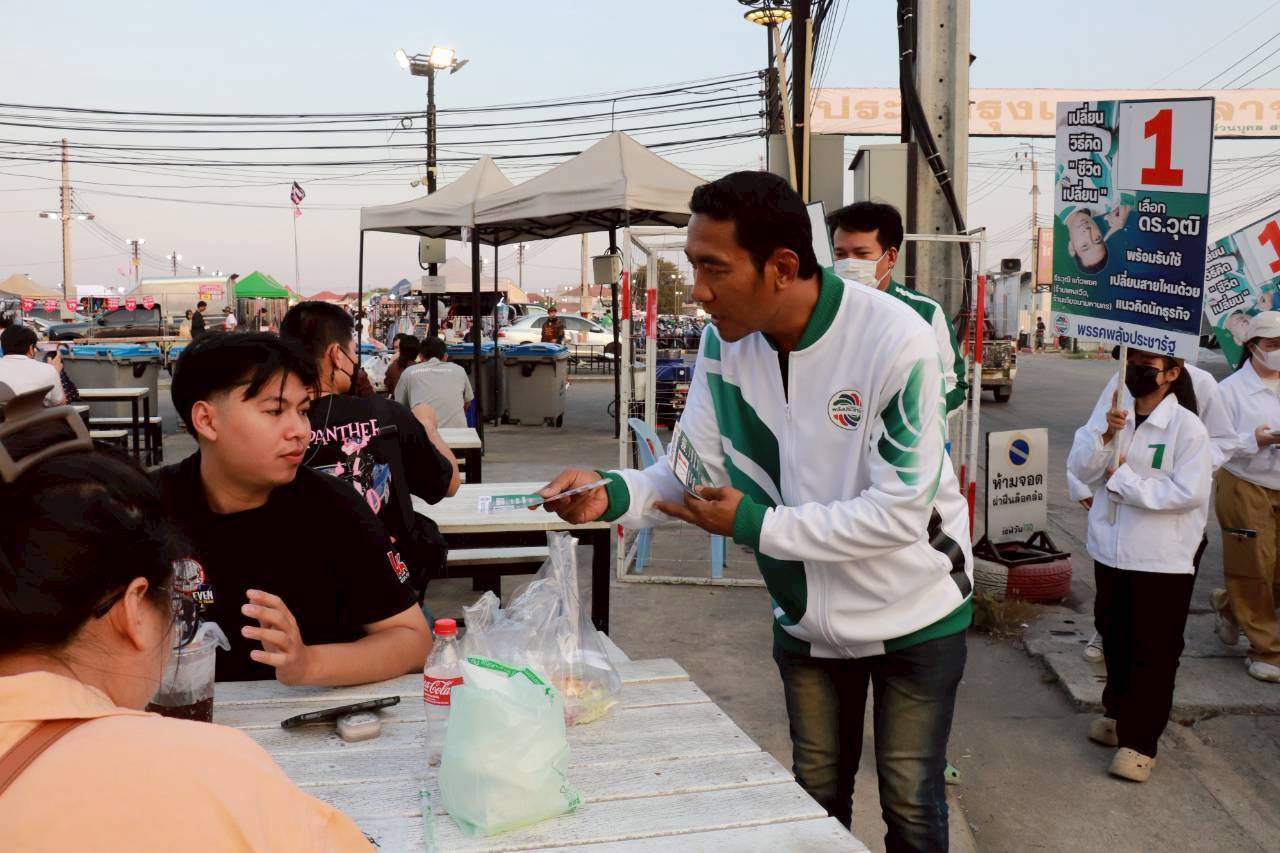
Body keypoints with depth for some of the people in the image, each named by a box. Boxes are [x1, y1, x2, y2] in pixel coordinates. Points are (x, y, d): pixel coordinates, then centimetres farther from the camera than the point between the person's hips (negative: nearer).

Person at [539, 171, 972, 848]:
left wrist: (758, 526, -28)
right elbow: (697, 471, -7)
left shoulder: (896, 342, -29)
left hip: (913, 615, -4)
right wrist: (615, 494, -27)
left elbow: (899, 511, -28)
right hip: (807, 617, 5)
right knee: (815, 798, 21)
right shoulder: (725, 342, -12)